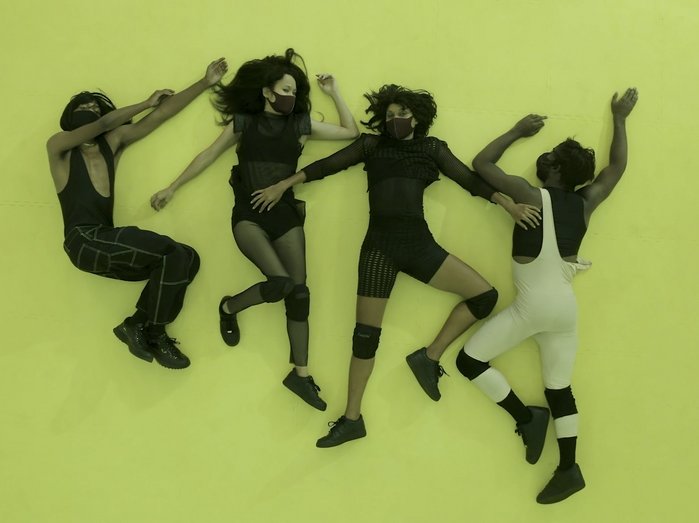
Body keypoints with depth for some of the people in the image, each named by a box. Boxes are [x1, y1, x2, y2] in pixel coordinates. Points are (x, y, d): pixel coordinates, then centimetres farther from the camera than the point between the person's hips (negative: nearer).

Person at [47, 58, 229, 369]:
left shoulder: (113, 143, 19)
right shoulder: (58, 147, 6)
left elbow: (161, 115, 14)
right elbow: (106, 123, -9)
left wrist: (206, 83, 10)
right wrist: (147, 102, 5)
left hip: (105, 245, 6)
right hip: (84, 242, -6)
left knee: (187, 259, -9)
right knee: (174, 253, -19)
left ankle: (137, 325, -4)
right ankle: (154, 337, -4)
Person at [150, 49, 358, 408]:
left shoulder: (301, 125, 8)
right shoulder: (243, 122, 4)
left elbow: (351, 132, 10)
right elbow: (207, 156, 10)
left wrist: (334, 93, 5)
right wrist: (172, 188, 14)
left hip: (285, 214, 3)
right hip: (248, 215, -3)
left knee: (298, 292, -4)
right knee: (281, 282, -23)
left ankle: (300, 374, 4)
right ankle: (229, 308, 8)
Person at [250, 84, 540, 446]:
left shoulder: (432, 148, 15)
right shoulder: (372, 145, 13)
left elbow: (469, 179, 10)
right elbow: (327, 166, 11)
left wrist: (509, 206, 1)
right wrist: (283, 185, 7)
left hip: (419, 244, 2)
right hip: (380, 245, -2)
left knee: (485, 295, -5)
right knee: (366, 334, -2)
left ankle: (430, 356, 9)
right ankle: (352, 419, 8)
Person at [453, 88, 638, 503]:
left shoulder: (533, 197, -12)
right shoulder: (586, 202, 3)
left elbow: (482, 164, -3)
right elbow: (618, 166, 21)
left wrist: (518, 131, 6)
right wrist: (620, 118, 28)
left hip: (533, 307, -6)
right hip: (566, 307, 7)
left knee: (469, 361, 2)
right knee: (559, 388, 13)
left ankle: (527, 418, 4)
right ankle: (569, 470, 13)